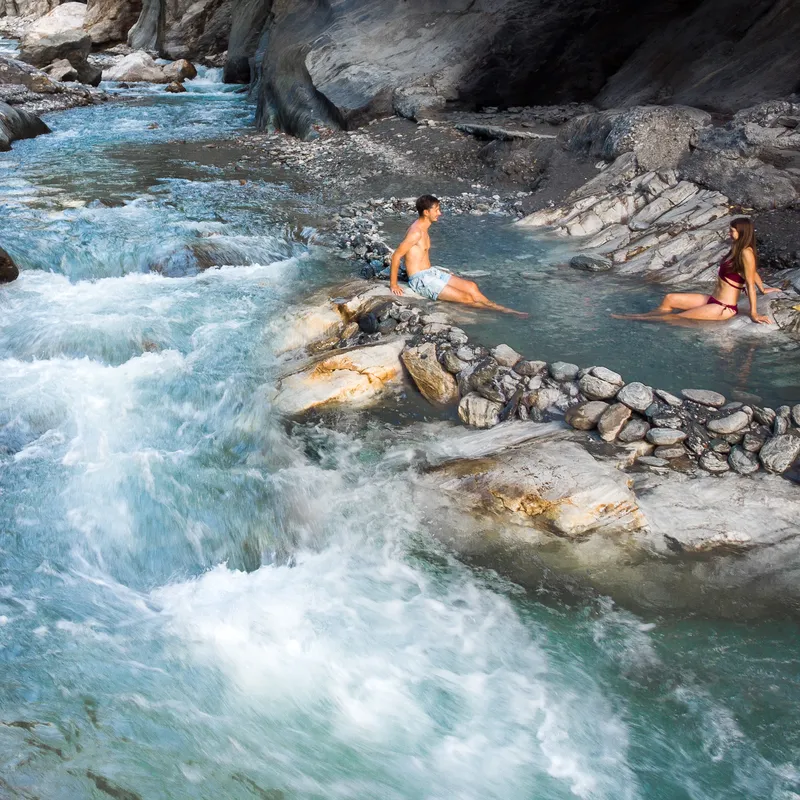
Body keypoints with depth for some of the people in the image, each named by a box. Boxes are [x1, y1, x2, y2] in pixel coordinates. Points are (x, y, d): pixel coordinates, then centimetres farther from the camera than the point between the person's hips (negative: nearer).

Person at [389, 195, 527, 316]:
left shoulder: (423, 229, 10)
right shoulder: (416, 232, -20)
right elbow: (396, 256, -21)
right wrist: (393, 284, -18)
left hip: (431, 272, 10)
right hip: (420, 280, -10)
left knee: (471, 286, 2)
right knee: (466, 297, -11)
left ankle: (502, 309, 3)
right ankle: (499, 309, 0)